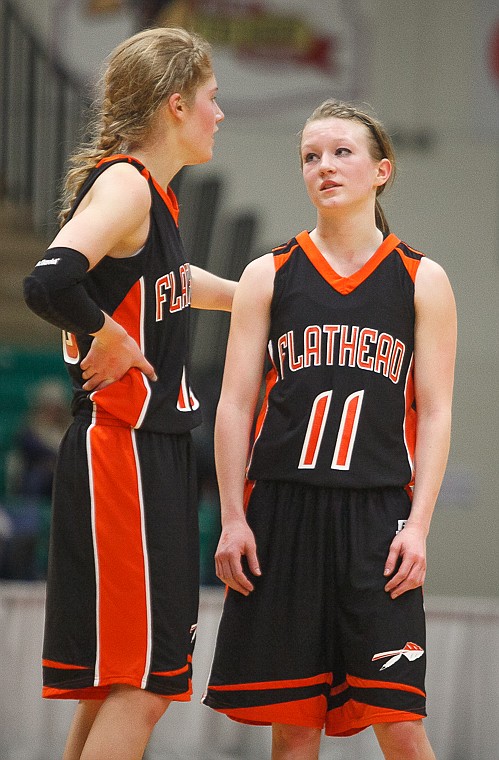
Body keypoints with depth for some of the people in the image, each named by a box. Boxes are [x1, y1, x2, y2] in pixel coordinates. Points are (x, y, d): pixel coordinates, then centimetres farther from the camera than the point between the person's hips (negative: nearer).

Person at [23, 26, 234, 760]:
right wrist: (109, 335, -15)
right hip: (121, 454, -10)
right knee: (137, 686, -11)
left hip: (156, 452, 10)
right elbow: (50, 283, -30)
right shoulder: (124, 185, -13)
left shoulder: (150, 195, 17)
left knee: (113, 687, 12)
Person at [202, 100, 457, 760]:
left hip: (378, 511, -1)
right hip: (281, 510, 1)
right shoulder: (268, 276, 9)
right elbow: (235, 404, 8)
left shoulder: (423, 281, 8)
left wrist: (417, 525, -5)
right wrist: (233, 520, -1)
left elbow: (436, 414, 5)